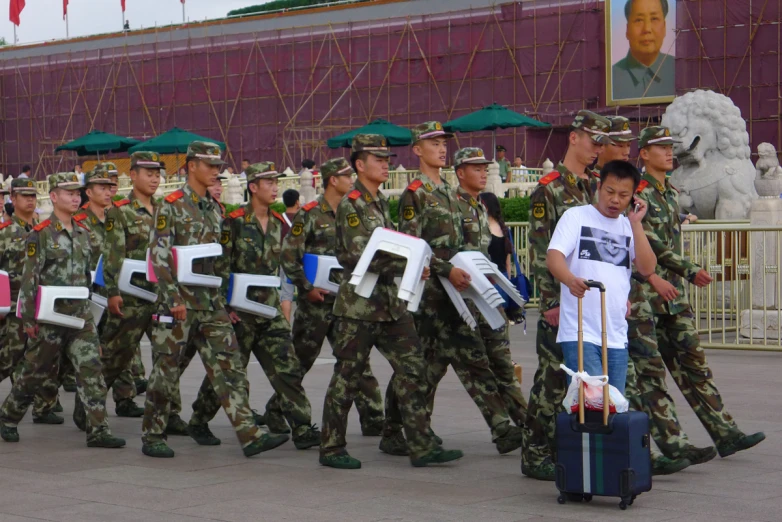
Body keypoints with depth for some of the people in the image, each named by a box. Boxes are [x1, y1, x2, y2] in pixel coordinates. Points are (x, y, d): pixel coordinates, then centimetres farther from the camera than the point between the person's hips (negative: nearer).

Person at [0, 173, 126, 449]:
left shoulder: (83, 233, 11)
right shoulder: (41, 234, -8)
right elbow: (29, 279, -10)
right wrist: (29, 319, -13)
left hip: (80, 314, 5)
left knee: (91, 367, -8)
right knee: (34, 371, 8)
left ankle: (98, 430, -9)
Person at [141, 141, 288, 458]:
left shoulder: (215, 208, 14)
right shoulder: (171, 206, -7)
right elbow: (158, 256, -13)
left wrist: (221, 297, 17)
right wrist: (174, 299, -18)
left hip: (211, 301, 6)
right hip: (178, 301, -6)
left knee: (229, 367, -1)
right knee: (166, 372, 2)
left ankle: (249, 435, -4)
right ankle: (152, 437, 14)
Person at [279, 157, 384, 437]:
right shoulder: (309, 214, -7)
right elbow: (288, 255, -11)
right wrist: (306, 287, -14)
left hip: (346, 299, 5)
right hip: (316, 300, -5)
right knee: (299, 361, 4)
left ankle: (373, 419, 2)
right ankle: (275, 412, 18)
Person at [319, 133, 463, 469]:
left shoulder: (382, 203, 16)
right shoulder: (350, 206, -9)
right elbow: (362, 256, -19)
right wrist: (408, 266, -22)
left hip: (390, 302, 8)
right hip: (358, 304, -8)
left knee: (413, 368, 2)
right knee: (347, 376, 0)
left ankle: (422, 446, 4)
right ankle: (331, 449, 11)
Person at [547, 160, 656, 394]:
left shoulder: (628, 226, 15)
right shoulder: (576, 216, 2)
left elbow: (647, 268, 2)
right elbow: (553, 256, -12)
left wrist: (636, 224, -2)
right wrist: (570, 279, -33)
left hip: (617, 336, 5)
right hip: (580, 332, -5)